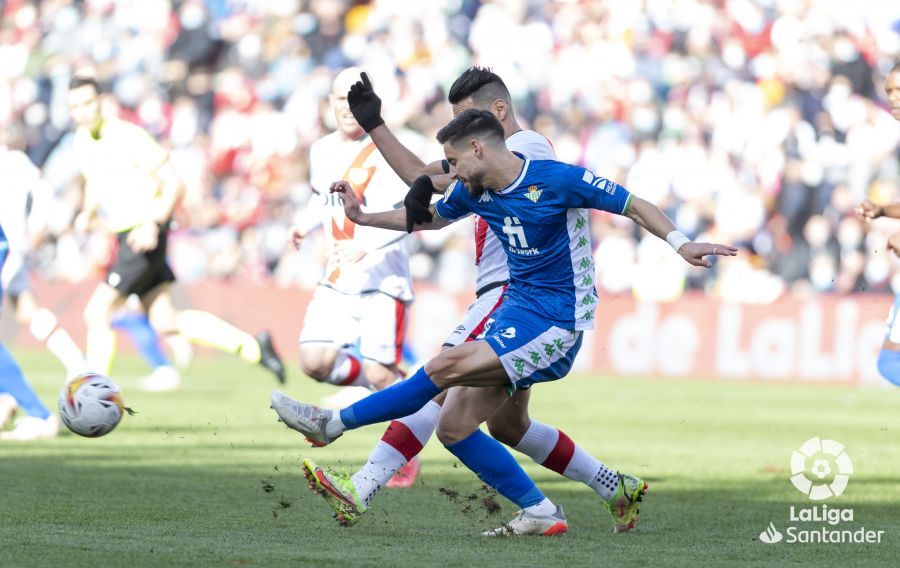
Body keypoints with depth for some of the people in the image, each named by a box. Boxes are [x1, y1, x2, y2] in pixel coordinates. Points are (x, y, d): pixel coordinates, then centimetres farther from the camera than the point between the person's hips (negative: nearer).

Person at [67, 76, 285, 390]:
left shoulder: (129, 138, -17)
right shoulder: (81, 139, 7)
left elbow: (174, 184, -15)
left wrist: (153, 225, -27)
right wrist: (87, 214, 5)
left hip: (143, 237, -8)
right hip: (124, 235, 8)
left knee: (97, 314, -9)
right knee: (166, 322, 8)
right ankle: (252, 346, 15)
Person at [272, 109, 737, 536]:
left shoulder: (558, 180, -14)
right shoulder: (473, 191, 6)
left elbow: (635, 206, -10)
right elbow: (430, 218, 27)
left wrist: (681, 244, -23)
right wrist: (363, 217, 22)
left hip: (555, 324, -9)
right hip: (514, 315, 9)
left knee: (444, 367, -21)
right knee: (453, 427, -1)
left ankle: (334, 423, -10)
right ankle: (541, 514, 5)